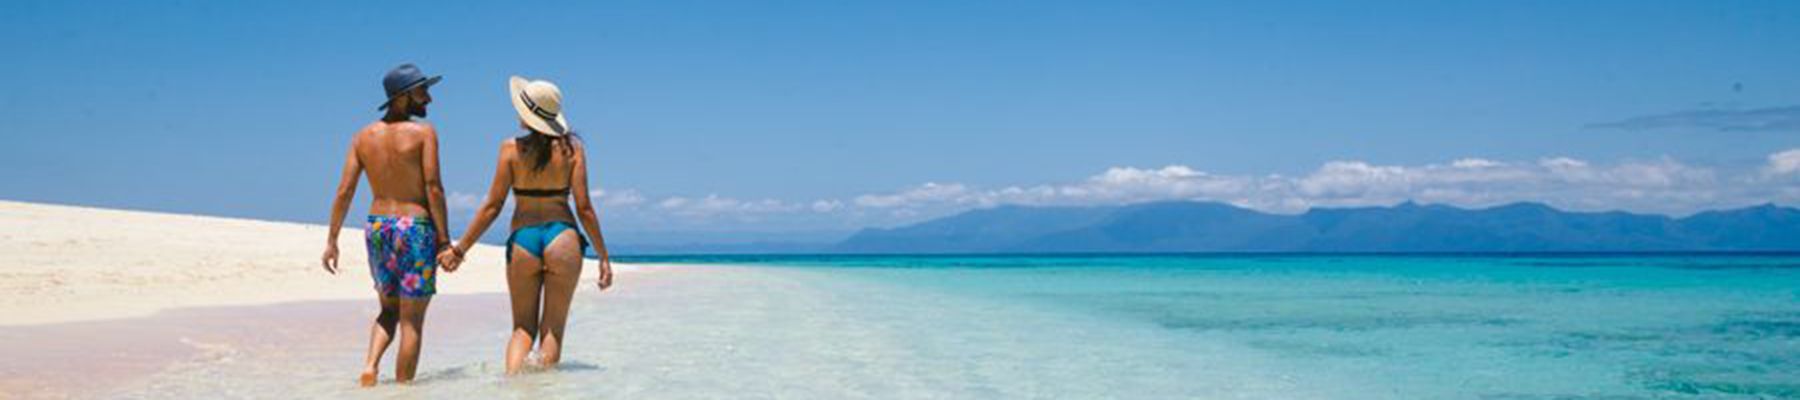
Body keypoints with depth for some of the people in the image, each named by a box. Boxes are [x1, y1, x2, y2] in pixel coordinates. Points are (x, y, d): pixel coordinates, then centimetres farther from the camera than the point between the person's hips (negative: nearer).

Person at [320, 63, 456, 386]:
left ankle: (371, 364, 1)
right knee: (412, 318, 2)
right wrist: (444, 239, -11)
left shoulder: (363, 136, 7)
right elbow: (433, 189, -13)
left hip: (377, 227, 5)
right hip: (415, 227, -5)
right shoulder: (423, 132, -7)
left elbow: (344, 191, 4)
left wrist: (332, 240, 8)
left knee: (388, 309, 22)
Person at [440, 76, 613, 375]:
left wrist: (460, 249, 7)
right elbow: (583, 207, -4)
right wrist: (603, 256, 2)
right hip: (562, 238, 0)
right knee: (553, 327, 8)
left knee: (523, 327, 12)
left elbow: (493, 206, -2)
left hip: (522, 241, 0)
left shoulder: (511, 149, -1)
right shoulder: (571, 147, 0)